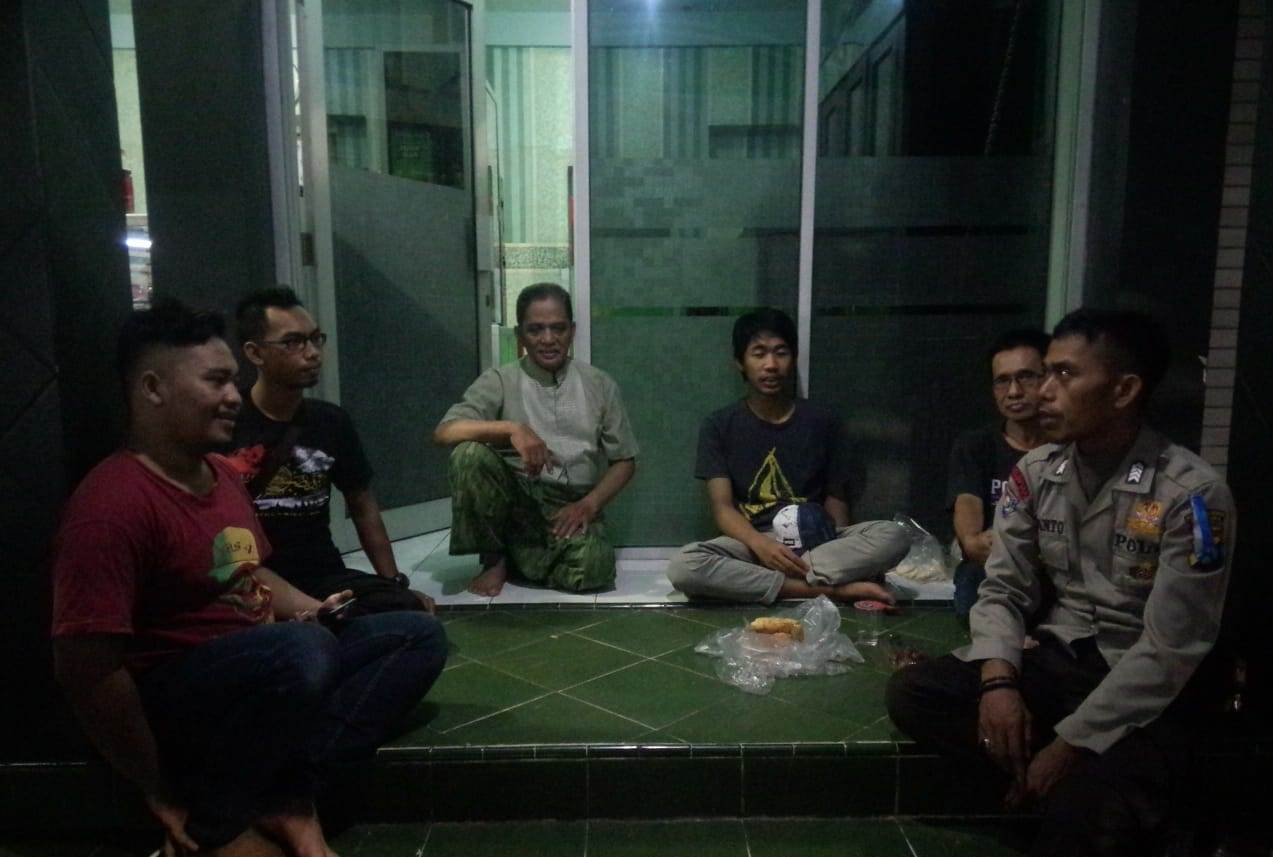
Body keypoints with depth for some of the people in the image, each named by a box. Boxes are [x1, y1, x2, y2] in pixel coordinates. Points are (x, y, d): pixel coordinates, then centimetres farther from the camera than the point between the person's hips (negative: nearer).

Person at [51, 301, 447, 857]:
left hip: (265, 672, 9)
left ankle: (285, 797, -11)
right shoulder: (113, 504, -21)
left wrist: (305, 608, 3)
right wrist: (160, 794, -16)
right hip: (172, 698, -9)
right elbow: (86, 667, -23)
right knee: (301, 647, -38)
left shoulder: (221, 474, 7)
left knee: (420, 635, 3)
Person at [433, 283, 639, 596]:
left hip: (572, 507, 1)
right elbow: (444, 432, -14)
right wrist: (512, 428, -28)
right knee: (470, 453, -29)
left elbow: (624, 461, 8)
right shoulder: (499, 381, 0)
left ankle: (517, 554, 3)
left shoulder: (599, 385, 5)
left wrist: (589, 505, -9)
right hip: (515, 497, -1)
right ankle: (494, 557, -6)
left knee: (591, 568, -30)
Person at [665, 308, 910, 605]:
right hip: (750, 541, -1)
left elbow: (835, 496, 11)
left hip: (814, 541, 1)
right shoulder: (719, 426, 2)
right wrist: (760, 543, -26)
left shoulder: (822, 422, 6)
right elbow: (722, 506, -6)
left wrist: (841, 547, -10)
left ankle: (758, 579, -27)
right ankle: (826, 589, -29)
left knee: (893, 536, -27)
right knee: (683, 567, -33)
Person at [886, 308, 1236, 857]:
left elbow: (1168, 652, -18)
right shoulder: (1034, 472, 0)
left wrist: (1072, 744, -21)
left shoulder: (1192, 493, -16)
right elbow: (1004, 590, 1)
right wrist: (999, 681, -19)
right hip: (1056, 662, 6)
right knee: (911, 693, -17)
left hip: (1145, 692, -5)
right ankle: (1070, 789, -8)